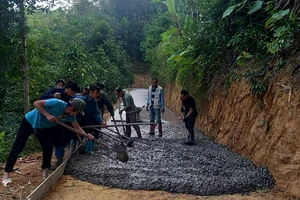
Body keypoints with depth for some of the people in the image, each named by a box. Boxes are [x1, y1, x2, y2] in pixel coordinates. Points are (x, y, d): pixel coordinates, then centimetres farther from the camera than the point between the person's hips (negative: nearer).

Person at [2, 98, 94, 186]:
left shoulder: (70, 116, -13)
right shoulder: (57, 103, -34)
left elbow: (76, 126, 0)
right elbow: (36, 103, -30)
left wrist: (86, 135, -14)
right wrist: (47, 115, -37)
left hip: (42, 128, 6)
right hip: (30, 121, -6)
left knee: (48, 148, -2)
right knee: (18, 147, -4)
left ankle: (46, 172, 14)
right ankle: (7, 173, 6)